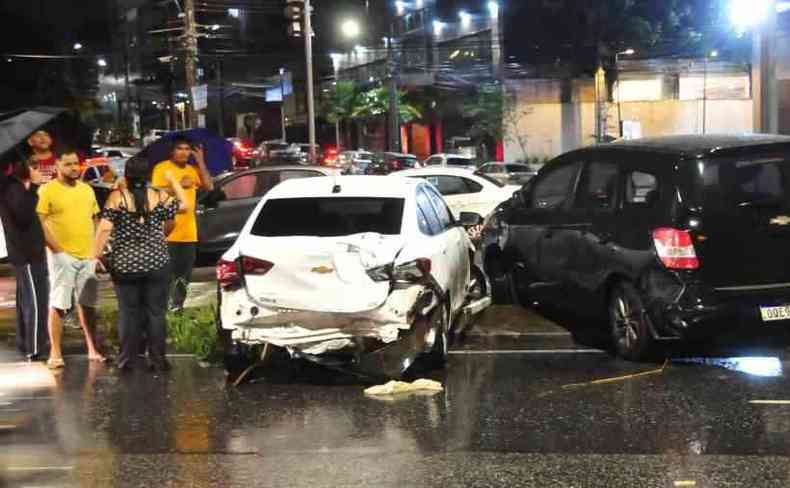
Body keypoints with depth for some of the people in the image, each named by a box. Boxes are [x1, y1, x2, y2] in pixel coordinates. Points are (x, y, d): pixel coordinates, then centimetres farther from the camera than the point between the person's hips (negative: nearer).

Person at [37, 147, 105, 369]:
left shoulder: (87, 190, 13)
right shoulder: (47, 190, -6)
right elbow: (40, 222, -10)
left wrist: (97, 249, 10)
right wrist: (56, 249, -15)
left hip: (87, 256, 5)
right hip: (62, 257, -5)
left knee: (87, 304, 11)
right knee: (58, 305, -5)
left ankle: (92, 349, 19)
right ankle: (55, 353, 1)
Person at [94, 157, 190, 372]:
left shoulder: (117, 197, -5)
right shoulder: (159, 197, -2)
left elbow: (104, 229, -10)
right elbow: (185, 206, 11)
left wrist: (95, 254, -3)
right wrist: (173, 182, 19)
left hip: (125, 265, 0)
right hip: (156, 264, 0)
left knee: (128, 312, 7)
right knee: (156, 312, 6)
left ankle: (127, 359, 10)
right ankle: (157, 359, 8)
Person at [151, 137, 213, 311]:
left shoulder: (193, 170, 15)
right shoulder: (161, 168, -4)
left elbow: (208, 186, 1)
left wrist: (201, 162, -1)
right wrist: (178, 185, -21)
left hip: (189, 232, 6)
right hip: (168, 231, -6)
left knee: (185, 274, 12)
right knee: (168, 273, -8)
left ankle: (178, 304, 24)